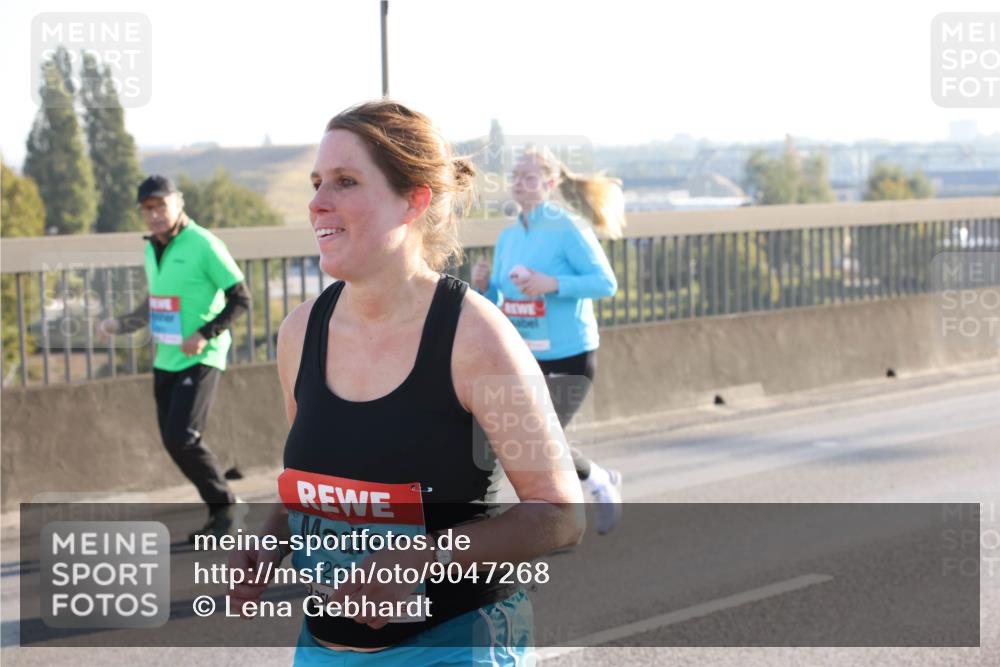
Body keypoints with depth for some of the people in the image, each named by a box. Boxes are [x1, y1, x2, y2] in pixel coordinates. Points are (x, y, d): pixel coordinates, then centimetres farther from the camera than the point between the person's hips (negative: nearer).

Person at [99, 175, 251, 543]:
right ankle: (220, 512, 19)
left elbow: (240, 298, -13)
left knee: (182, 438, -16)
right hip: (166, 360, 8)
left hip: (200, 359, -8)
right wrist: (120, 324, 12)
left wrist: (205, 335, -21)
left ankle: (226, 508, 2)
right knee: (174, 441, 7)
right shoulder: (152, 248, 10)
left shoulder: (203, 244, -14)